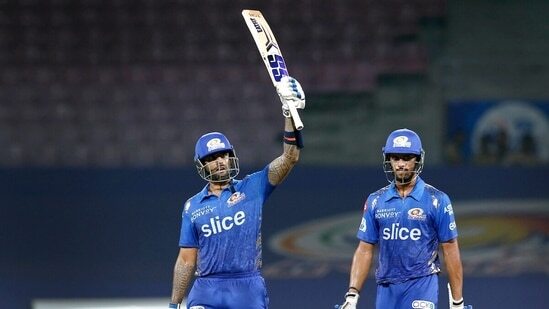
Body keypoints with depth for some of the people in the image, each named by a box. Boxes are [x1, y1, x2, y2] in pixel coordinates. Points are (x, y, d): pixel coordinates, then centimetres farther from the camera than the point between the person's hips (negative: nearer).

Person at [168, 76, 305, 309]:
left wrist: (290, 113, -18)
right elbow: (186, 260, 12)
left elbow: (289, 158, -6)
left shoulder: (252, 187, 4)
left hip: (248, 290, -1)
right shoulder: (193, 206, 9)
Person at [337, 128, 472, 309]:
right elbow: (365, 250, 9)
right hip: (386, 289, 4)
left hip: (422, 286, -4)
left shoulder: (437, 201, -1)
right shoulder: (375, 201, 9)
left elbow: (450, 251, -1)